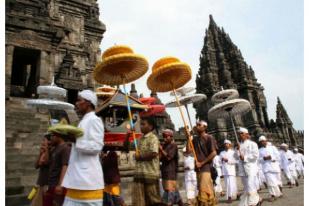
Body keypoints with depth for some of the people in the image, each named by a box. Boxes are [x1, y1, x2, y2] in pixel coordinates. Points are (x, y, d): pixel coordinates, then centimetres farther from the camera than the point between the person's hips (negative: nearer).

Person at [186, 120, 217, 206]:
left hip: (206, 167, -7)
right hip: (198, 168, 7)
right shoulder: (195, 139, 12)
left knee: (204, 189, -11)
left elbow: (214, 153, -12)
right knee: (204, 189, 13)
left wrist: (202, 163, -13)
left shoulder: (209, 138, -6)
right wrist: (188, 137, -2)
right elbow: (189, 150, 4)